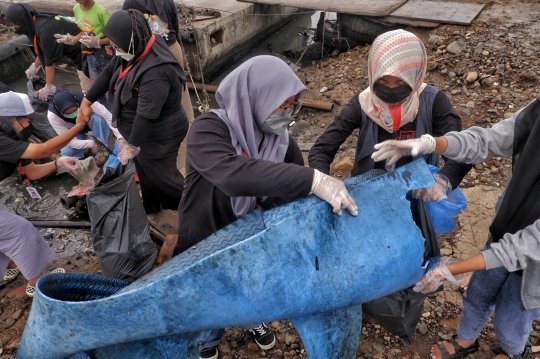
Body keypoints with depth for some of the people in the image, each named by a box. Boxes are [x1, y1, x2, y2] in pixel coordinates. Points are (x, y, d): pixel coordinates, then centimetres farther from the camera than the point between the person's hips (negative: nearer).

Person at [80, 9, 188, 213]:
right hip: (142, 132, 9)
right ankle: (151, 205, 48)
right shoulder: (135, 51, -6)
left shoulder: (156, 72, -37)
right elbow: (108, 73, 6)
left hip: (158, 137, -9)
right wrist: (87, 101, 11)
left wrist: (131, 145, -25)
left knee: (163, 175, 9)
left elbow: (146, 115, -34)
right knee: (145, 170, 25)